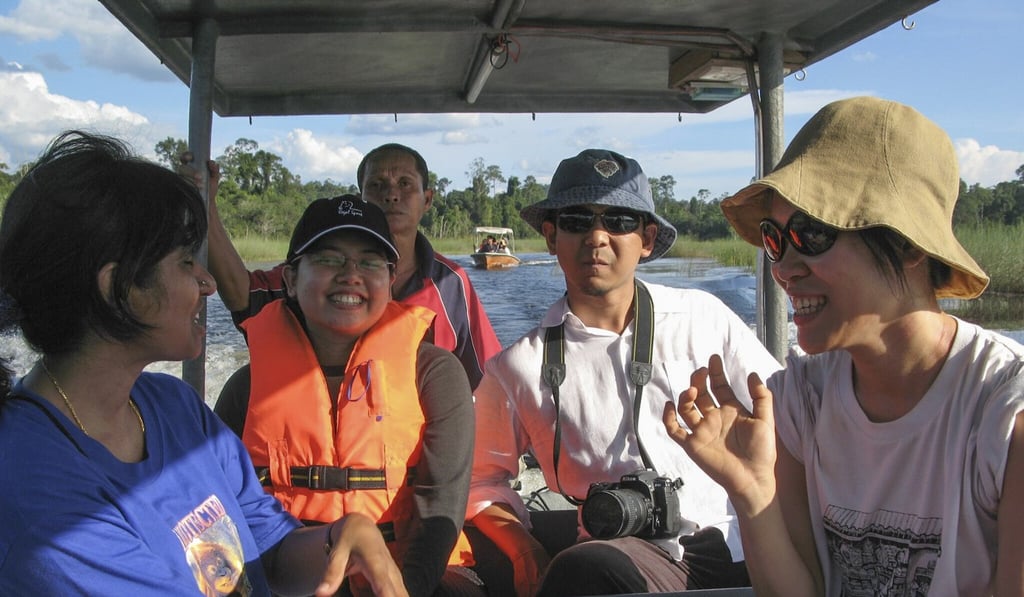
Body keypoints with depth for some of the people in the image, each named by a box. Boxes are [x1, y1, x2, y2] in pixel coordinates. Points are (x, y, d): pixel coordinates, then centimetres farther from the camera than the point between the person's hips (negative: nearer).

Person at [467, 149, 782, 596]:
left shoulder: (704, 317, 8)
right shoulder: (519, 367, 5)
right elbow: (483, 478, 15)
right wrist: (525, 551, -2)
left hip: (732, 544, 2)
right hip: (624, 555, -1)